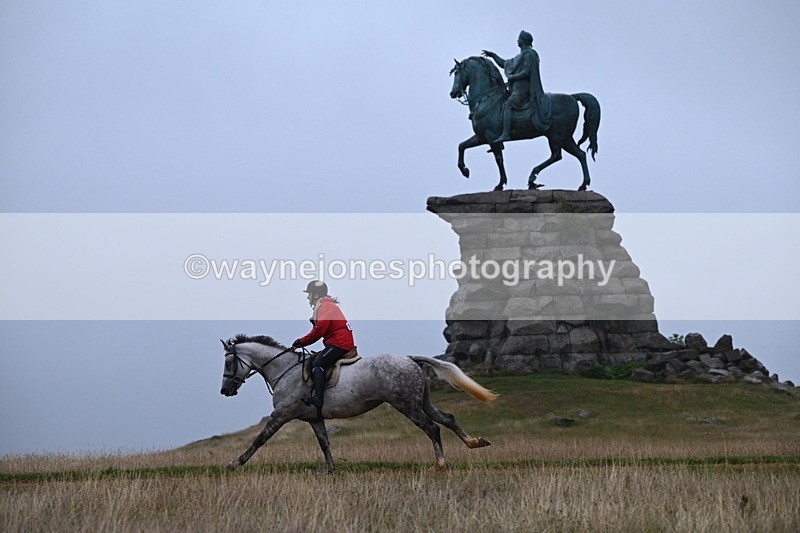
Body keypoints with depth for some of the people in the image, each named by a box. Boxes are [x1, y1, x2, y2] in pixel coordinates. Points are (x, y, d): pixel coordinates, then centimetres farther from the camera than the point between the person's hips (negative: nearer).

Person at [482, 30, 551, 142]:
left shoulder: (529, 54, -7)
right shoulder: (521, 56, 23)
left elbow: (526, 72, -17)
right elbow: (505, 64, 31)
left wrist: (512, 77, -10)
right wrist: (493, 55, 25)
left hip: (523, 88, -10)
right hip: (517, 88, 10)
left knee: (507, 105, -23)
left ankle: (505, 134, -35)